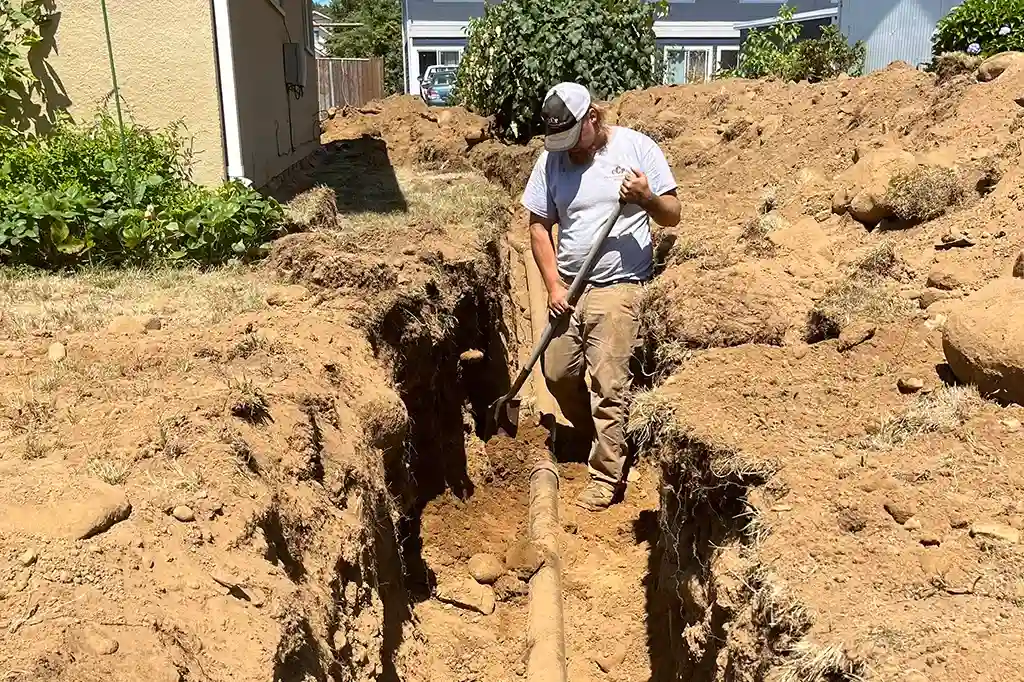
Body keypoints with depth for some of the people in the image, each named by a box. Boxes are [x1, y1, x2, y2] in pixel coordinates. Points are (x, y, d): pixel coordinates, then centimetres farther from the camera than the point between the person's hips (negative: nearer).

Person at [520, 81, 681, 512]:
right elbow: (539, 226, 6)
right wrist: (553, 285, -4)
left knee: (609, 386, -5)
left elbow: (672, 216, -3)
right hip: (570, 287, 5)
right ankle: (594, 436, 38)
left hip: (618, 288, -4)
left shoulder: (636, 147, -6)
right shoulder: (551, 159, 1)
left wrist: (646, 197, -25)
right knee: (557, 374, 11)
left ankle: (607, 476, 9)